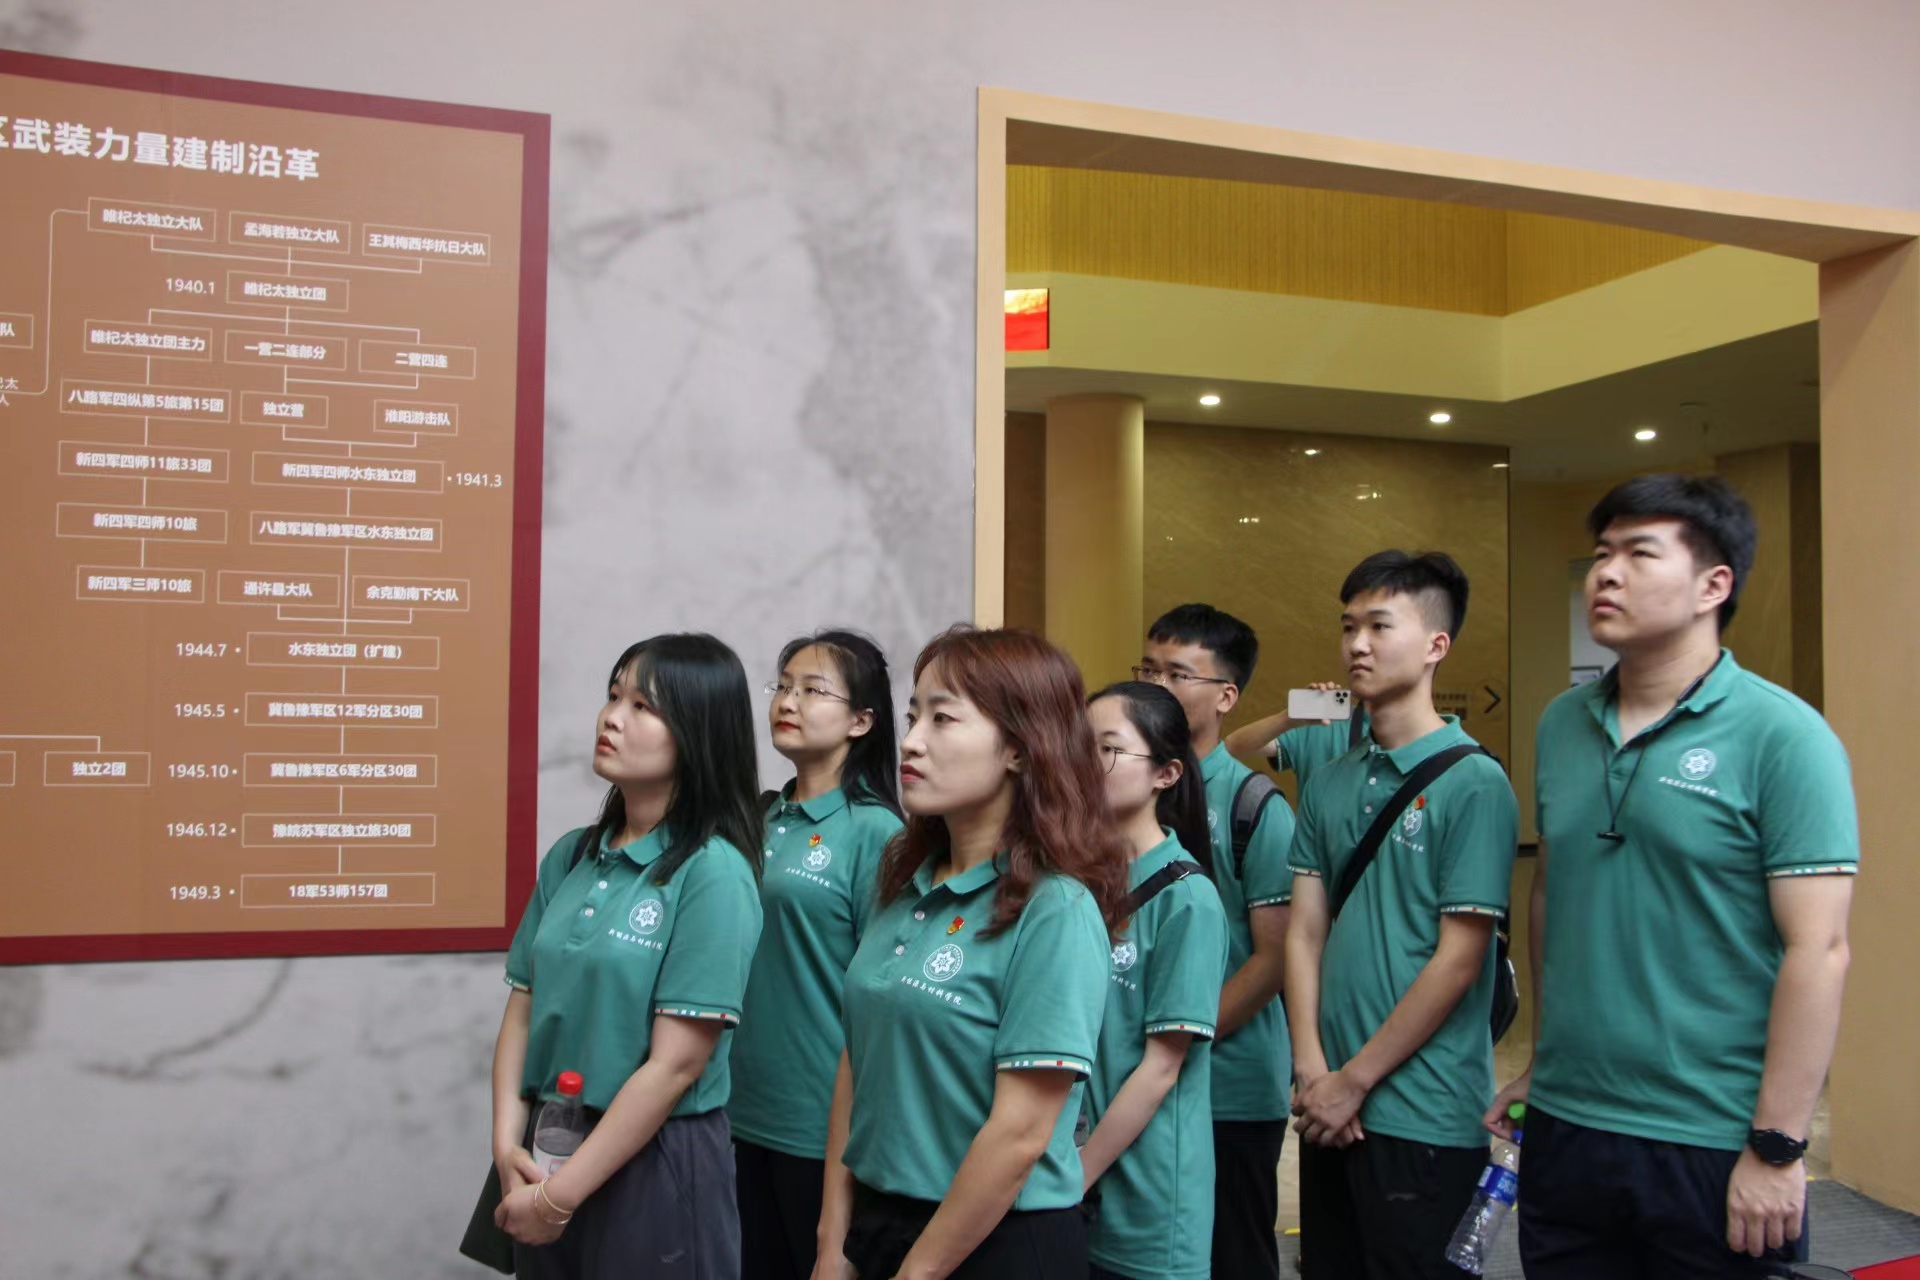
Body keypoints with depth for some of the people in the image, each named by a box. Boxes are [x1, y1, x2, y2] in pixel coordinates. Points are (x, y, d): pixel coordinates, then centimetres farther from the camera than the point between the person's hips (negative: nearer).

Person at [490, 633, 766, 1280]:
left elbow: (675, 1064, -17)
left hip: (654, 1163, -5)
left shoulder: (713, 873, -15)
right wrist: (508, 1143, -7)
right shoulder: (570, 855, 3)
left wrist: (562, 1193, -14)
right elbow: (522, 1012, 6)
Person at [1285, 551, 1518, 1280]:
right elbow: (1305, 932, 5)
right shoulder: (1329, 785, 7)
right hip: (1329, 1110, 6)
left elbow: (1458, 960, -13)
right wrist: (1311, 1070, -6)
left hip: (1425, 1117, -5)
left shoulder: (1474, 782, -10)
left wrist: (1356, 1080, -11)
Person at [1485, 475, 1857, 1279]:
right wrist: (1543, 1066, 13)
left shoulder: (1781, 736, -11)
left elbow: (1817, 950, -14)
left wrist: (1777, 1148, -15)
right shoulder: (1562, 725, 6)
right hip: (1562, 1128, 5)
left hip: (1713, 1151, -5)